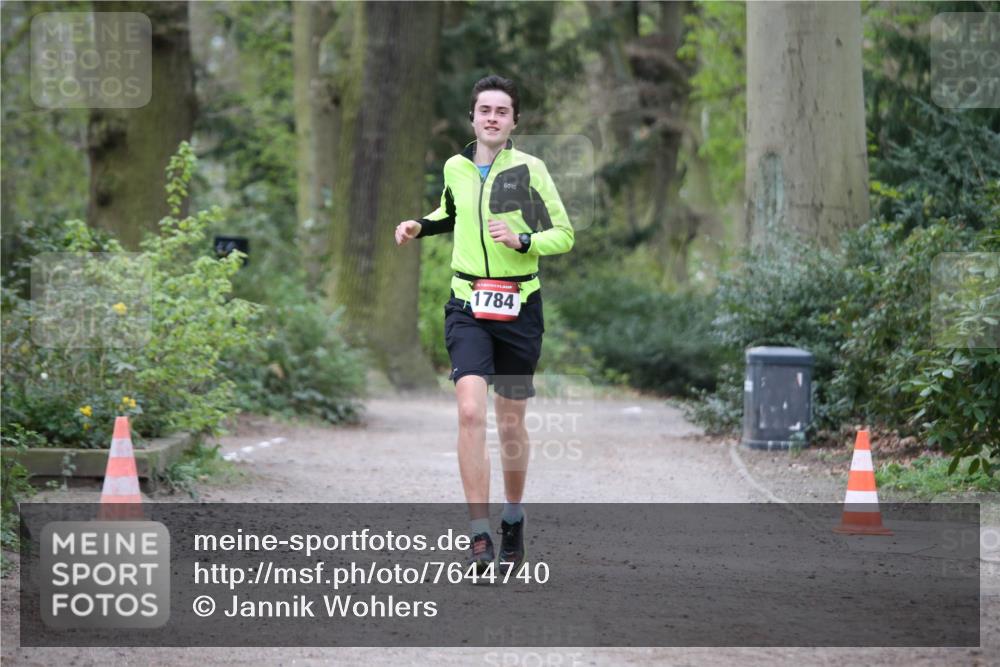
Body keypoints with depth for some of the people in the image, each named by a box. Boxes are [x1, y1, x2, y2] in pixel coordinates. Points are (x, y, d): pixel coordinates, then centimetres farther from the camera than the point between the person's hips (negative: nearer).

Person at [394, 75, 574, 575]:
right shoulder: (455, 168, 7)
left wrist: (522, 240, -17)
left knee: (510, 422, 8)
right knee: (470, 411, -17)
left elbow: (564, 234, -1)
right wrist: (419, 227, 10)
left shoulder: (530, 170, -3)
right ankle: (479, 536, -18)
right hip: (468, 304, 1)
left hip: (519, 307, -1)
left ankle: (513, 521, 31)